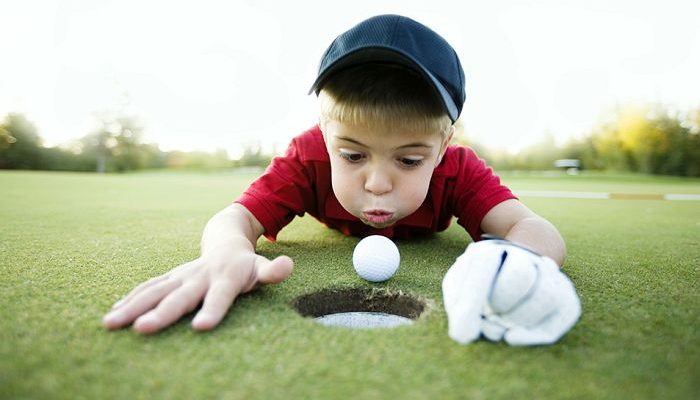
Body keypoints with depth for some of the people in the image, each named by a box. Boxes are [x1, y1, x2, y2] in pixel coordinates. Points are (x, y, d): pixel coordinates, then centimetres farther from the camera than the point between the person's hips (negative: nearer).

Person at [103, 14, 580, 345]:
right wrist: (227, 253, -75)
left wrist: (512, 259, -80)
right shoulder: (311, 154, -42)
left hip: (423, 234, 0)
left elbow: (537, 229, -53)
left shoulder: (458, 169, -42)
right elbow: (237, 217, -48)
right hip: (340, 228, 1)